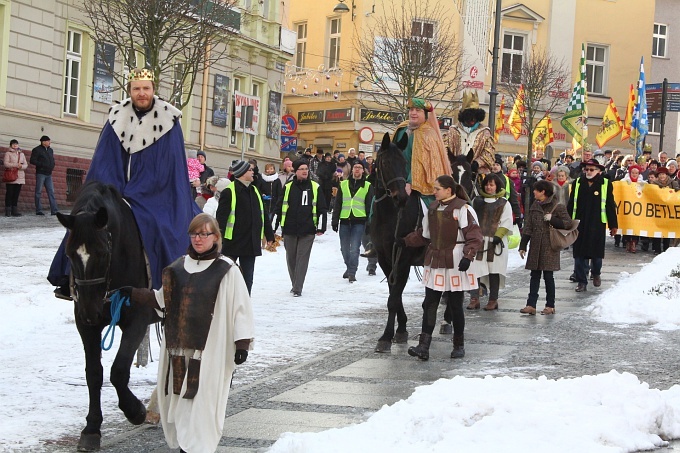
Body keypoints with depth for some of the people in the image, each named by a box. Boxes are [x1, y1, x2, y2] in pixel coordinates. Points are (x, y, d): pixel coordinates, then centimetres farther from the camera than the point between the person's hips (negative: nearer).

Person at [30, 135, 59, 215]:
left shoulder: (50, 150, 16)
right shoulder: (37, 150, -3)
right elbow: (32, 161, -10)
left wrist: (52, 166, 6)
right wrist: (42, 165, -17)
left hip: (48, 174, 6)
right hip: (40, 173, -6)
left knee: (51, 192, 1)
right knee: (39, 192, -2)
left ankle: (54, 210, -1)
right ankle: (38, 210, 1)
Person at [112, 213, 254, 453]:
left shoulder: (227, 271, -6)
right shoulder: (179, 266, 11)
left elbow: (241, 309, -6)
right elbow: (163, 299, 24)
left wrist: (242, 343, -11)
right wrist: (134, 295, 19)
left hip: (210, 350, -5)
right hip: (178, 348, 5)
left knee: (203, 400, -6)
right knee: (179, 397, 10)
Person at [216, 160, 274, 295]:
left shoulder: (254, 191, 12)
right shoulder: (229, 192, -10)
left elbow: (263, 215, 19)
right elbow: (221, 216, -15)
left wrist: (269, 234, 19)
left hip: (251, 242, 6)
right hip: (232, 242, -6)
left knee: (247, 278, 10)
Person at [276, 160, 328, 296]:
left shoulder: (315, 187, 3)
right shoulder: (288, 187, 6)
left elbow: (322, 208, 5)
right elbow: (279, 207, 9)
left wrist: (321, 227, -2)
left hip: (308, 230, -2)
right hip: (289, 229, 2)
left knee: (302, 258, -6)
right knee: (291, 258, 9)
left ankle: (297, 288, -6)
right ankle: (295, 284, 25)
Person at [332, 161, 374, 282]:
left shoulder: (367, 186, 7)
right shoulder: (343, 185, 11)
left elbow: (369, 205, 6)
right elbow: (337, 204, 11)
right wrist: (335, 220, 5)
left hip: (359, 221, -3)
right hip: (345, 220, 3)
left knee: (354, 248, -12)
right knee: (344, 248, 9)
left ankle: (352, 272, -6)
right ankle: (349, 267, 30)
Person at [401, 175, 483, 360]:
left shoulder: (462, 209, -11)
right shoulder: (433, 208, 11)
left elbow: (474, 236, -13)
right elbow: (424, 234, 20)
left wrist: (468, 256, -22)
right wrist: (406, 241, 11)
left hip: (455, 265, -6)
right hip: (435, 263, 6)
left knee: (456, 306, 4)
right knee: (429, 305, 0)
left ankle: (459, 345, 19)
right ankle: (423, 346, -2)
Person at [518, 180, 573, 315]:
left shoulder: (558, 207, -4)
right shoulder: (534, 207, 12)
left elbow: (568, 224, -6)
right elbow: (528, 227, 12)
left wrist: (552, 219, -15)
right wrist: (523, 246, 8)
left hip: (550, 247, -5)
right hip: (535, 247, 5)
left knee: (548, 276, 0)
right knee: (534, 275, 4)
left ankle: (550, 306, 9)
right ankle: (531, 304, 2)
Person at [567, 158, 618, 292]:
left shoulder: (605, 184, 0)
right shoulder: (578, 183, 6)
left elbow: (610, 205, 3)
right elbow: (571, 204, 10)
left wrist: (613, 225, 3)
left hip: (598, 224, -1)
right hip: (580, 223, 1)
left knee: (597, 252, 7)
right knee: (580, 254, 0)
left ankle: (596, 273, 35)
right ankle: (581, 281, 6)